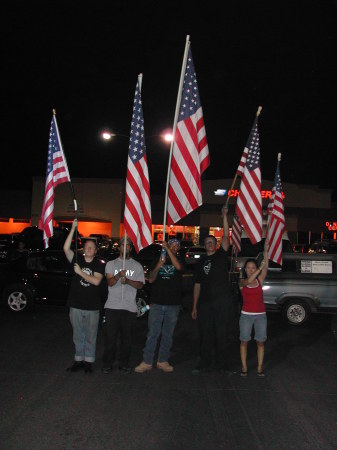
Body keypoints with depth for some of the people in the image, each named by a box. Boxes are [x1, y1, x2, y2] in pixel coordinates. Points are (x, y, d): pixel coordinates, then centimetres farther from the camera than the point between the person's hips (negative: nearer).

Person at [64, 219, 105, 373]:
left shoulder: (99, 265, 0)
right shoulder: (77, 260, 3)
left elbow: (96, 281, -15)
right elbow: (66, 248, -13)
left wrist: (80, 272, -16)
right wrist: (73, 228, -18)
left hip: (92, 307, -1)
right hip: (76, 306, 2)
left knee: (90, 337, 8)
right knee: (78, 336, 12)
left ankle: (88, 361, 20)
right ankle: (79, 360, 24)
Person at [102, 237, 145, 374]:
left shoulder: (137, 266, 12)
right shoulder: (111, 264, 10)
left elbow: (140, 285, 4)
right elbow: (110, 282, -4)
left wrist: (128, 280, -15)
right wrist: (118, 275, -24)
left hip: (129, 307, 1)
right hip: (112, 306, -1)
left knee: (126, 337, 5)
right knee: (110, 336, 1)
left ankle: (124, 363, 17)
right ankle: (107, 363, 13)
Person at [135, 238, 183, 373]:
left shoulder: (178, 261, 7)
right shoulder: (157, 260, 10)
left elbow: (178, 267, -18)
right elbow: (151, 279, 2)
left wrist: (167, 249, -20)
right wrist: (158, 266, -15)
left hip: (173, 305, 0)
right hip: (157, 303, 0)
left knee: (168, 335, 8)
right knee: (152, 334, -1)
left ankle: (162, 361, 19)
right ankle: (147, 362, 6)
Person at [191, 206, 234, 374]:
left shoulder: (221, 255, 6)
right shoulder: (201, 262, 15)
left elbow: (226, 236, -7)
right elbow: (197, 285, 13)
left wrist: (224, 215, -13)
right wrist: (194, 306, 9)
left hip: (223, 300, -3)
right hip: (205, 302, 3)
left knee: (221, 333, 1)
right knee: (205, 334, 6)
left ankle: (221, 364, 12)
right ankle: (204, 363, 16)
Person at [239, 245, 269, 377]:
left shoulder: (259, 280, 4)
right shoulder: (242, 282, 0)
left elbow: (265, 268, -12)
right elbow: (248, 281, -23)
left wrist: (266, 251, -22)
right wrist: (259, 268, -30)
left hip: (260, 315, 1)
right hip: (246, 315, -1)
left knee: (260, 342, 4)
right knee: (244, 341, 3)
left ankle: (260, 368, 13)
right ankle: (244, 367, 13)